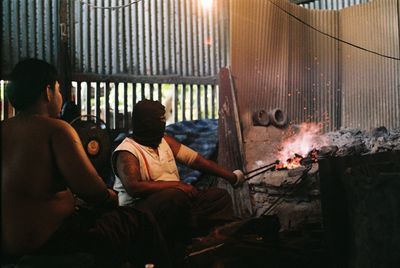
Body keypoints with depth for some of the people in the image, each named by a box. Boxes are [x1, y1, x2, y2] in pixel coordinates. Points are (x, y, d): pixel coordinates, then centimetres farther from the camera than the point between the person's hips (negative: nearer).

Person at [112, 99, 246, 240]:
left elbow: (196, 160, 15)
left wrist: (231, 177, 13)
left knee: (220, 195, -7)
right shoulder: (126, 152, -8)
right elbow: (133, 187, -23)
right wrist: (176, 184, -22)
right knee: (175, 195, -36)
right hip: (140, 207, -8)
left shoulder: (165, 141, 15)